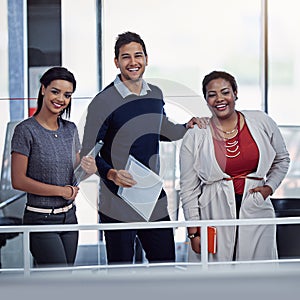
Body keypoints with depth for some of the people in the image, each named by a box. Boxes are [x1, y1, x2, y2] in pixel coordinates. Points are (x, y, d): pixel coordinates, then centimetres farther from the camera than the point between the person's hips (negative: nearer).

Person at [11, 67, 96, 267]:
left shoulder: (70, 129, 10)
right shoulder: (26, 130, -10)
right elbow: (18, 180, -14)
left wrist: (90, 169, -8)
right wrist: (61, 191, -12)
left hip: (69, 216, 6)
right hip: (41, 219, -6)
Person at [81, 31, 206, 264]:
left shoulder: (156, 95, 8)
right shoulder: (103, 102, -11)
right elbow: (88, 153, -8)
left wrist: (186, 128, 9)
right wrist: (111, 174, -24)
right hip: (118, 206, -5)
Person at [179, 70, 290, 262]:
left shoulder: (261, 122, 5)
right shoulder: (195, 137, 1)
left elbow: (282, 160, 21)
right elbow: (188, 189, 3)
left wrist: (269, 187, 4)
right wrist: (194, 232, -1)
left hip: (256, 211, 1)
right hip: (215, 216, -1)